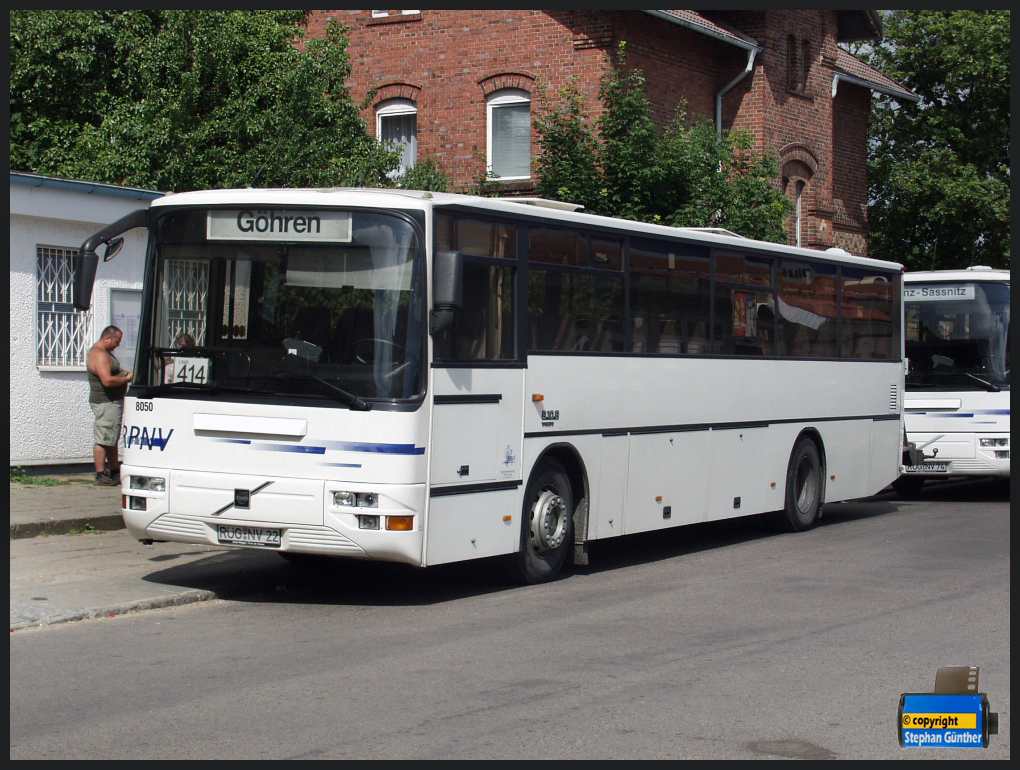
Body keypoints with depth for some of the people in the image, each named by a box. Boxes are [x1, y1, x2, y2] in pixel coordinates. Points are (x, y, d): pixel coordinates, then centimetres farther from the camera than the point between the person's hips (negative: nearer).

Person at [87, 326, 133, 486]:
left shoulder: (105, 352, 16)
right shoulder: (99, 355, -18)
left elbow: (113, 371, 32)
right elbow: (107, 380, -28)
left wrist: (124, 373, 11)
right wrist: (126, 378, -15)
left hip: (114, 401, 11)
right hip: (105, 402, -11)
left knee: (112, 439, 16)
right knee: (103, 440, -9)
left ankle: (115, 473, 24)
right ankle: (100, 476, -7)